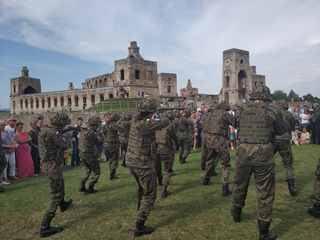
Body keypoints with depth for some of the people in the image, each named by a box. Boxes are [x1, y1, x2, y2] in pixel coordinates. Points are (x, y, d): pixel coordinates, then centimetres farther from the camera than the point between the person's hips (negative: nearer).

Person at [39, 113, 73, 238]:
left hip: (46, 164, 10)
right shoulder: (53, 132, -25)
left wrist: (64, 134, 7)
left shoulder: (44, 129, 4)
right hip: (53, 166, -10)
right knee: (56, 195, -3)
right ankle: (45, 227, -1)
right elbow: (65, 145, -18)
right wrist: (68, 134, -3)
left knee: (60, 184, 33)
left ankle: (63, 204, 58)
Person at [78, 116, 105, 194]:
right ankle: (90, 189, 14)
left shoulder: (85, 131, 5)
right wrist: (101, 133, -2)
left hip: (83, 154, 8)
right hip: (90, 156, -8)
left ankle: (82, 186, 19)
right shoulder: (92, 133, -22)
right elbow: (100, 141, -15)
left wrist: (98, 133, 10)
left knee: (87, 171, 24)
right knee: (97, 172, 10)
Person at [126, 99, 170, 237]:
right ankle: (139, 227, 5)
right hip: (142, 164, -9)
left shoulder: (135, 121, 3)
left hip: (130, 161, 9)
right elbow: (165, 122, -13)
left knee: (141, 185, 33)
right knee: (150, 194, 3)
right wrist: (163, 118, 7)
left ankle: (140, 207, 57)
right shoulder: (146, 124, -22)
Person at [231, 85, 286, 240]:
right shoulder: (272, 111, -3)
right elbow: (282, 130, 10)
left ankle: (236, 213, 46)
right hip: (264, 155, -2)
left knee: (240, 185, 22)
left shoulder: (241, 109, 4)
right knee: (265, 192, 8)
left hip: (243, 152, 3)